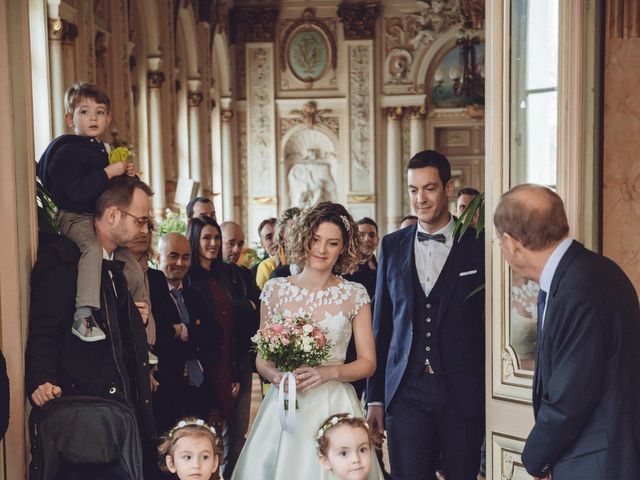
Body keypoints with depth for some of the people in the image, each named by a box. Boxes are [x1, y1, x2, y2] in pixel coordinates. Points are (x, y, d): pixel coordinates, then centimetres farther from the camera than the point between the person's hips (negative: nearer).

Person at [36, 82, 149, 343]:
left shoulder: (102, 151, 17)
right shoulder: (67, 150, -11)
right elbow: (77, 191, -24)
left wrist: (126, 176, 10)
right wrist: (109, 172, -20)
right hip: (73, 217, -9)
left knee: (134, 269, 7)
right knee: (93, 246, -40)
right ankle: (83, 315, -42)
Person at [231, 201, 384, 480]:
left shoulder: (354, 295, 1)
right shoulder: (275, 290, 3)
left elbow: (368, 363, 2)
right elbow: (261, 358, 8)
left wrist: (328, 372, -14)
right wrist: (274, 374, -13)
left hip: (334, 406, 0)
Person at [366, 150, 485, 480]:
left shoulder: (479, 246, -1)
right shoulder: (392, 246, 8)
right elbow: (381, 325, 10)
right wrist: (375, 398, 8)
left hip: (463, 392, -2)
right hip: (406, 390, 2)